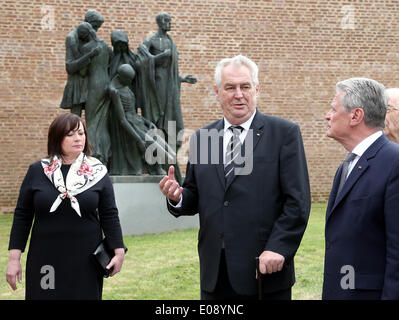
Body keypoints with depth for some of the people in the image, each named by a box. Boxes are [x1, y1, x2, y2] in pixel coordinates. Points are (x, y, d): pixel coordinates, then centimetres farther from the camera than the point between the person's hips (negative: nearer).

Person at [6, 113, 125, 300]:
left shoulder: (98, 172, 3)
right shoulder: (37, 172, 3)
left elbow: (109, 215, 4)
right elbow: (22, 216, 5)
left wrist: (119, 251, -4)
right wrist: (14, 258, 1)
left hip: (86, 263, 0)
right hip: (45, 261, 0)